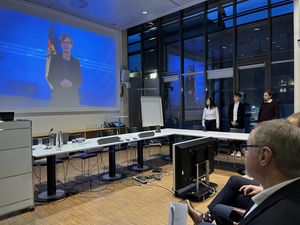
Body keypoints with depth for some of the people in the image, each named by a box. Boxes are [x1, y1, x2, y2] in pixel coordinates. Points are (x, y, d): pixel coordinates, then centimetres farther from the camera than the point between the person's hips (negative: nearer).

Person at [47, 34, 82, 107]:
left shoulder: (76, 61, 13)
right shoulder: (55, 58, 10)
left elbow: (79, 81, 9)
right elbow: (50, 77, 6)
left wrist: (71, 84, -12)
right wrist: (60, 83, -13)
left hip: (72, 95, 1)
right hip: (58, 94, -1)